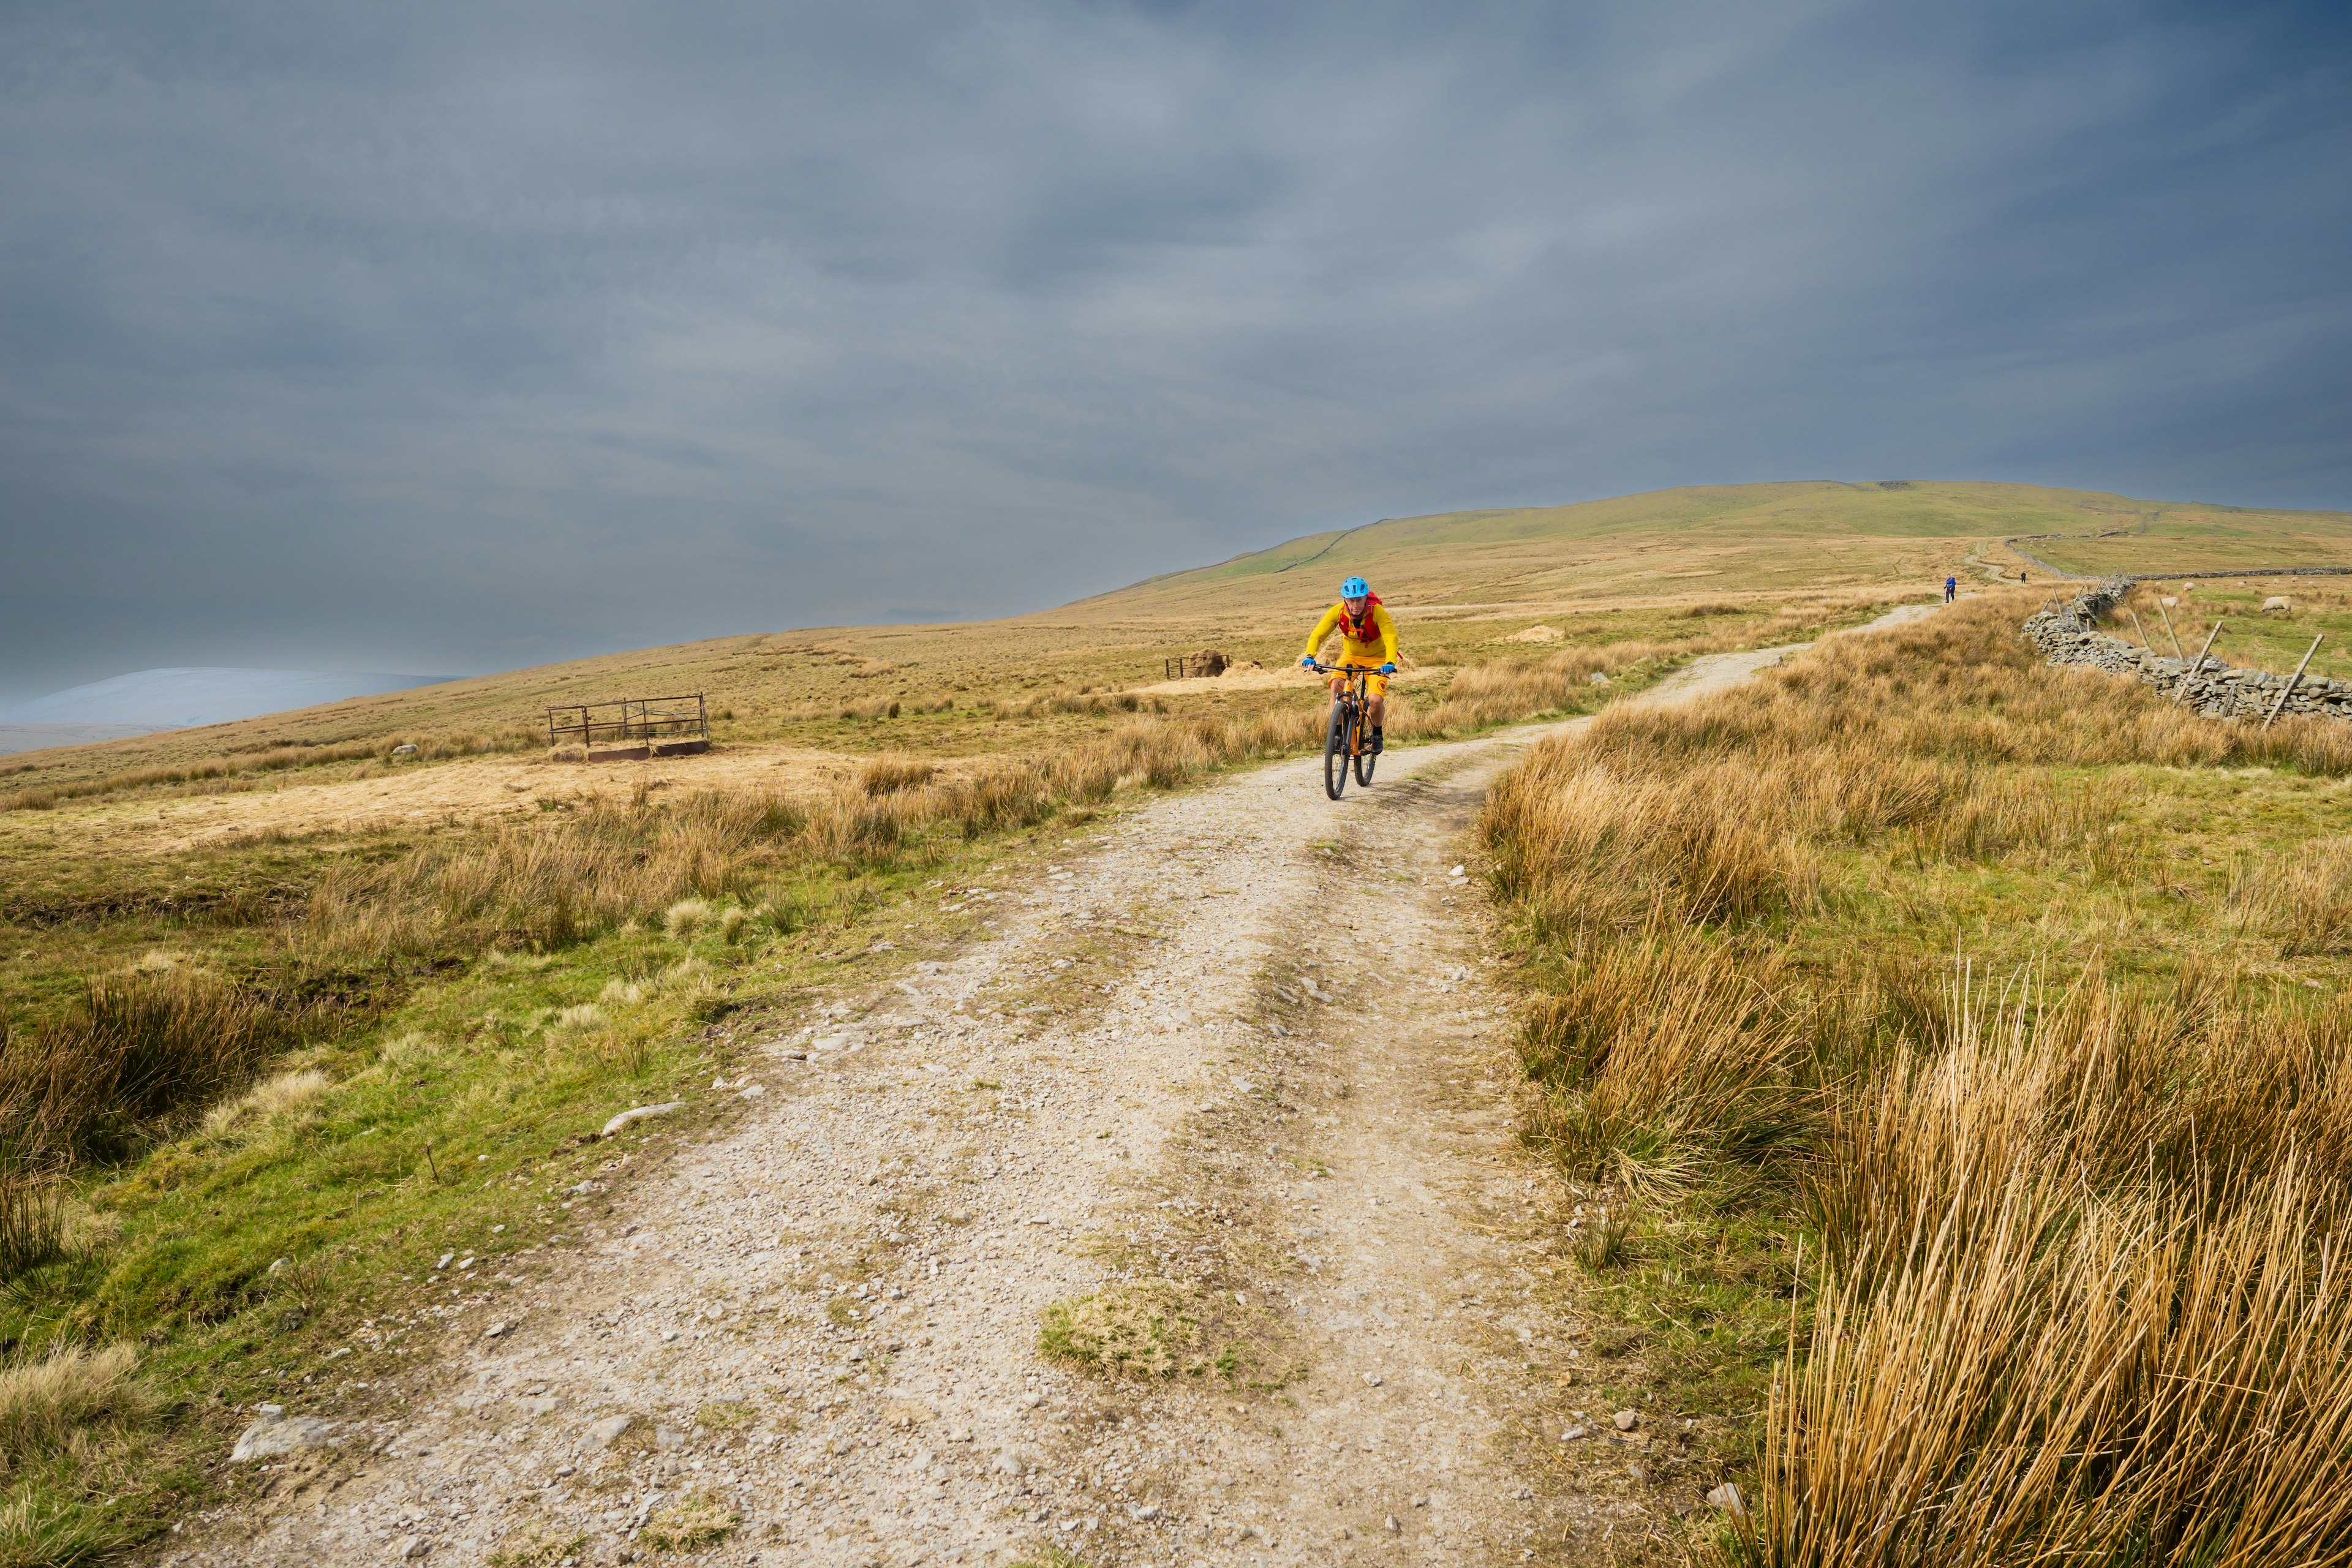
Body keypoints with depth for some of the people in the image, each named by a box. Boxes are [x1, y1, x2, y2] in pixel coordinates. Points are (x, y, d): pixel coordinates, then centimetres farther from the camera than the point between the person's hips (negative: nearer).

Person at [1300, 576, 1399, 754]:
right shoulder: (1338, 612, -21)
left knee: (1376, 700, -22)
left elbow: (1391, 638, -37)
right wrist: (1310, 656, -41)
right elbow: (1317, 635, -22)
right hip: (1350, 656, 2)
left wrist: (1390, 663, -55)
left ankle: (1377, 733, 10)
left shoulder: (1377, 612, -28)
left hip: (1376, 659, -2)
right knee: (1336, 686, -28)